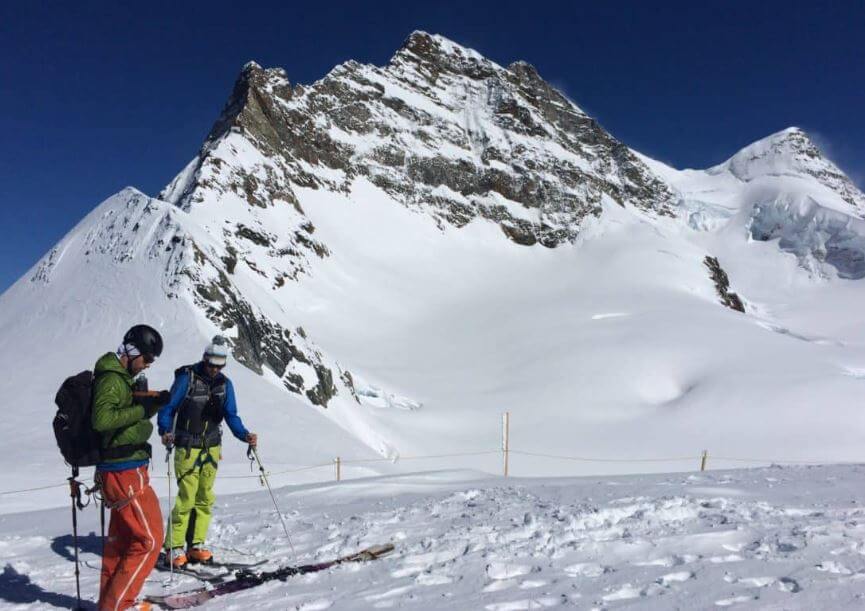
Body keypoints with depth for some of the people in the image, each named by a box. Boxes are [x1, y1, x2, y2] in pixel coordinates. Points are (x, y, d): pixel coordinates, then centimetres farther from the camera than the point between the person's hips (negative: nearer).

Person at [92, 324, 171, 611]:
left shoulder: (119, 377, 14)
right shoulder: (111, 378, -17)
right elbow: (101, 418, -32)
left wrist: (153, 402, 3)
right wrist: (144, 408, -26)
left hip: (118, 471, 10)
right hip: (126, 473, -10)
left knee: (121, 538, 20)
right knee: (149, 539, -2)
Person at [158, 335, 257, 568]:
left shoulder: (224, 384, 7)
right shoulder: (186, 378, -7)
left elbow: (231, 416, 7)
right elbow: (168, 408, -7)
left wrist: (245, 435, -10)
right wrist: (165, 432, -25)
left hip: (212, 448, 5)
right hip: (187, 448, -5)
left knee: (205, 499, 7)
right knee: (186, 498, -8)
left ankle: (196, 545, 18)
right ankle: (174, 548, 4)